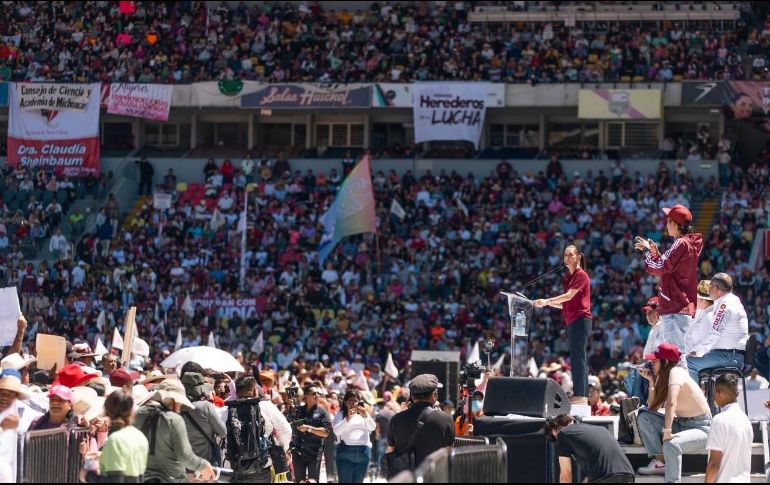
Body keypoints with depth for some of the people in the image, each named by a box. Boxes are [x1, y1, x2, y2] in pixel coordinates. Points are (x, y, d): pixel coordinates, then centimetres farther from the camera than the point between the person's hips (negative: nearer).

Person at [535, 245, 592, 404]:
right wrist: (548, 303, 6)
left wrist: (547, 301, -20)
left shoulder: (581, 275, -7)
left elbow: (569, 296, -17)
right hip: (572, 321, 10)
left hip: (580, 319, -10)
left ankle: (580, 395, -16)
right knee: (578, 359, 7)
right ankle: (582, 396, 7)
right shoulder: (568, 277, 20)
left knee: (577, 358, -13)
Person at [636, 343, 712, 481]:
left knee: (671, 444, -36)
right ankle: (660, 461, -10)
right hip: (681, 423, 9)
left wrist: (666, 432, -38)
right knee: (644, 416, -5)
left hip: (701, 427, -9)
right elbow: (653, 407, 7)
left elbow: (671, 403, -34)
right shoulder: (663, 377, 7)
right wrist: (651, 381, -1)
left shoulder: (676, 372, -19)